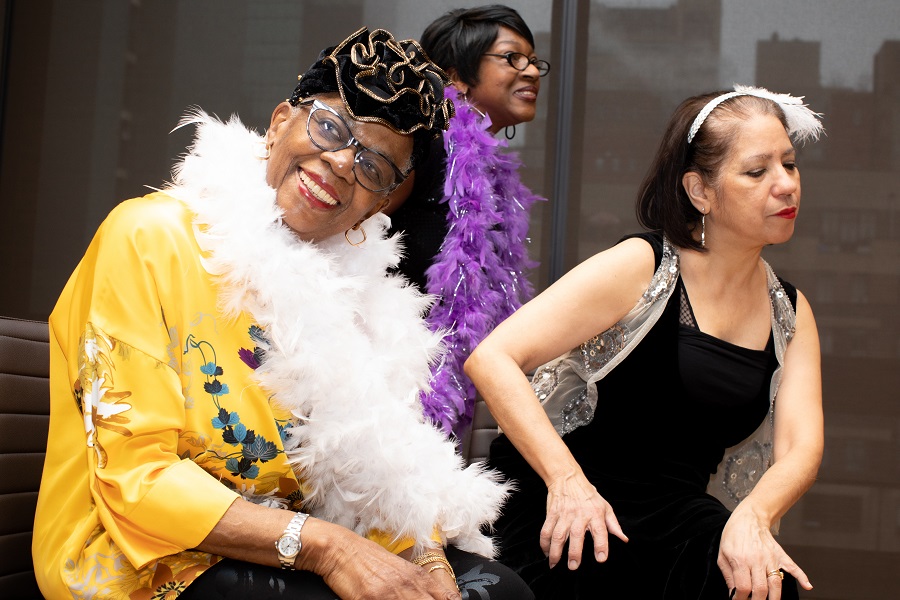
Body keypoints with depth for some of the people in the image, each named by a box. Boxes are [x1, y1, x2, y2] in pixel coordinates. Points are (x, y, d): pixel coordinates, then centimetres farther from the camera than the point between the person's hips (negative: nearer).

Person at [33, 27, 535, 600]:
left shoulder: (347, 274, 7)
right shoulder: (152, 238, -12)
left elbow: (373, 459, 4)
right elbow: (136, 477, -18)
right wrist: (324, 545, -27)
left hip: (291, 551, 6)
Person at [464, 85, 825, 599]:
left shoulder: (791, 312, 11)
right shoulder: (642, 267, -7)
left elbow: (801, 447, -1)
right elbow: (492, 359, -15)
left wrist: (752, 517, -24)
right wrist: (567, 481, -27)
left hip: (677, 510, 3)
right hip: (566, 513, -3)